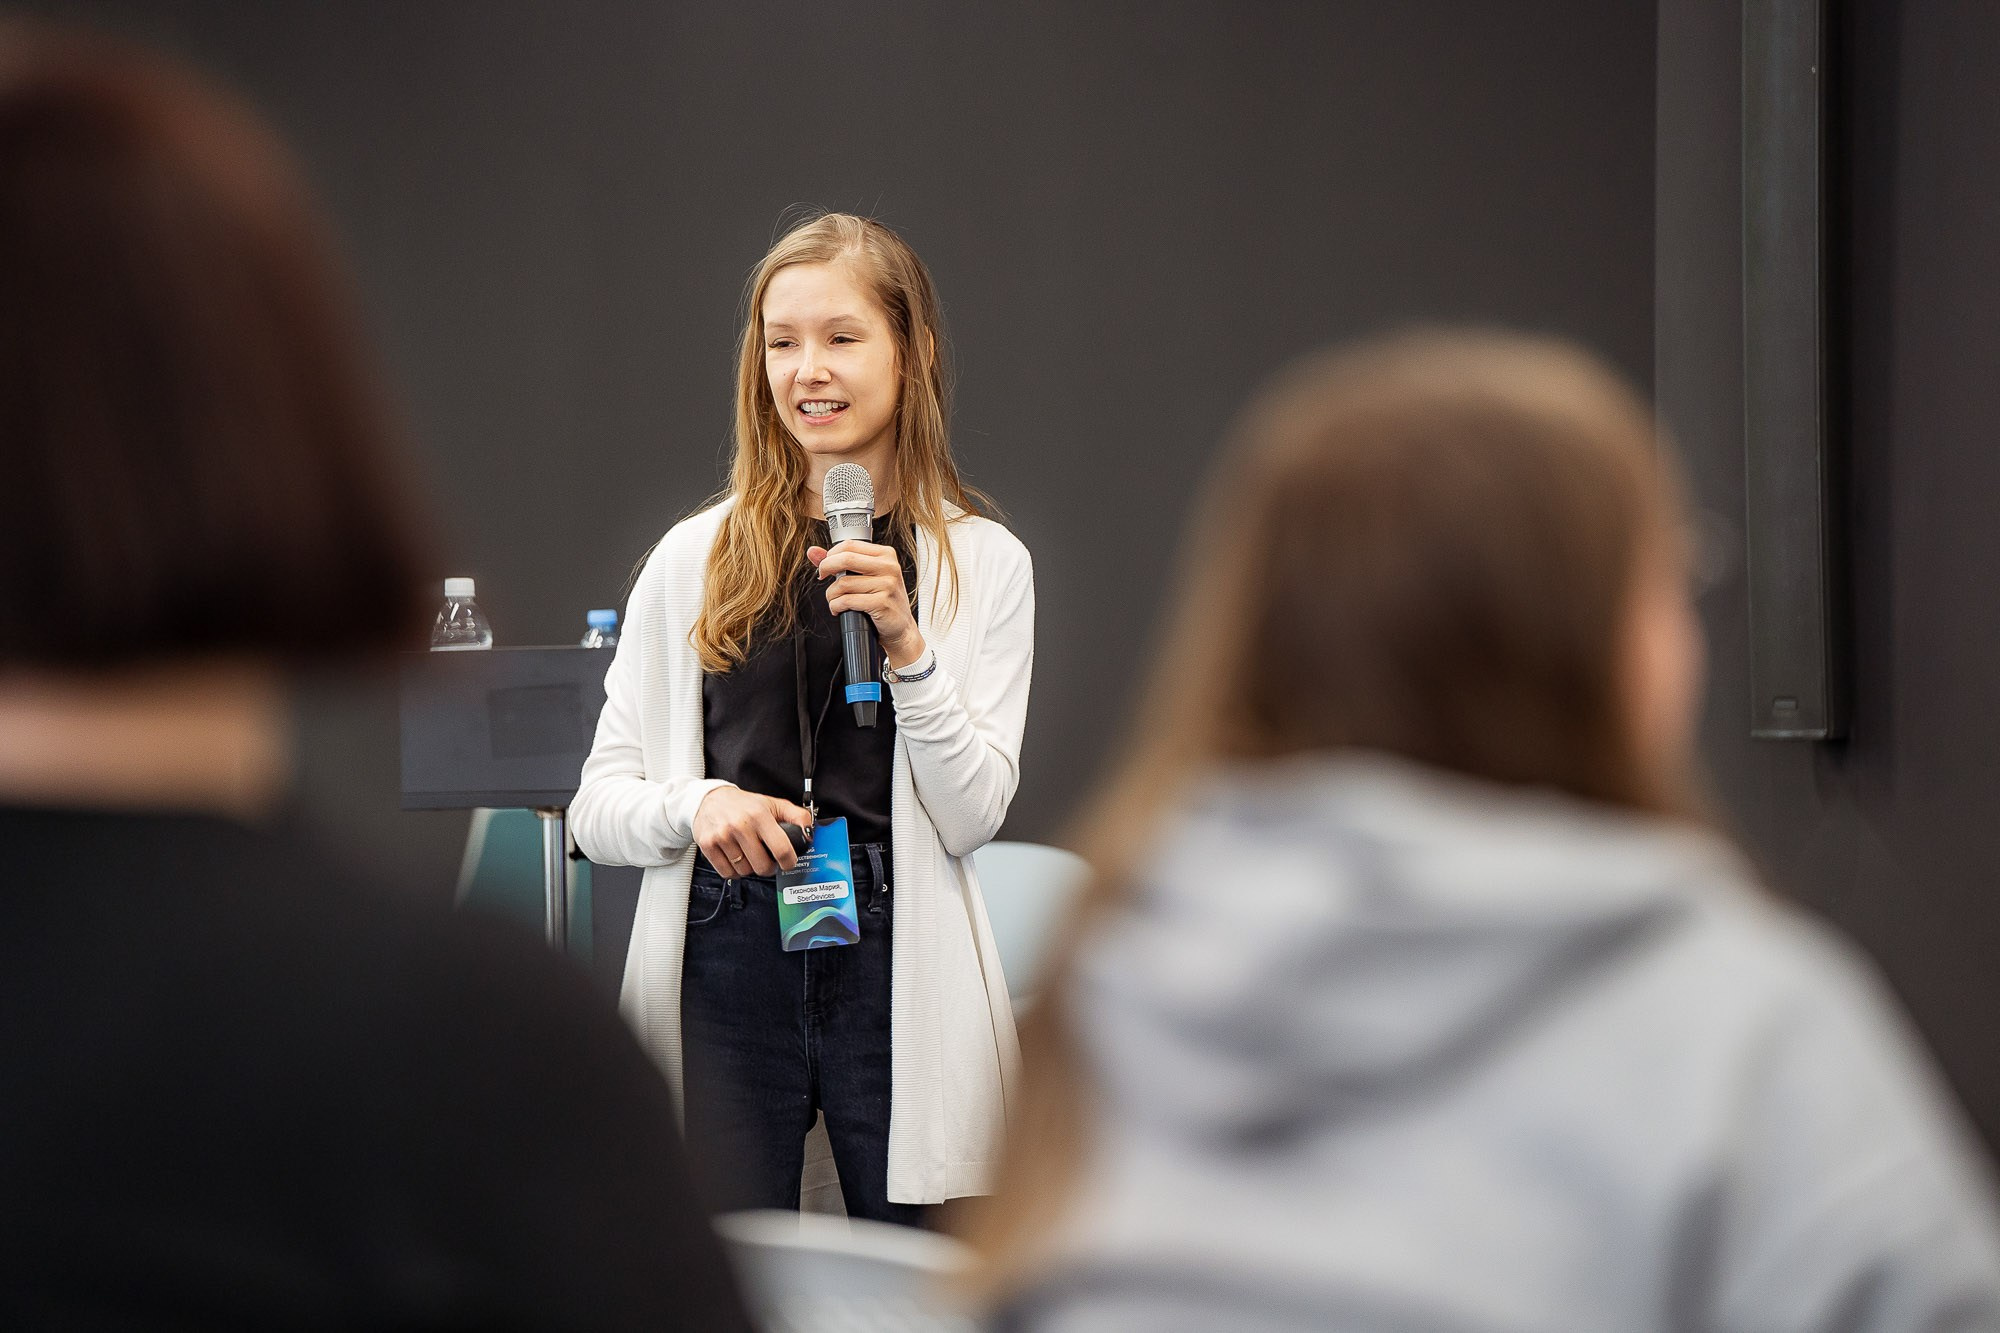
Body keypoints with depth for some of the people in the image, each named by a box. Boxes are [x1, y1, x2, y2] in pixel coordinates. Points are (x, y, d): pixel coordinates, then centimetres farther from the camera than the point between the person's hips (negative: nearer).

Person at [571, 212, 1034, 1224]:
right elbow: (596, 808, 7)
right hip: (726, 968, 0)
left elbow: (973, 816, -1)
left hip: (901, 971, 0)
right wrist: (696, 804, -14)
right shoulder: (693, 558, 8)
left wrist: (906, 646, -13)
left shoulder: (985, 563, 6)